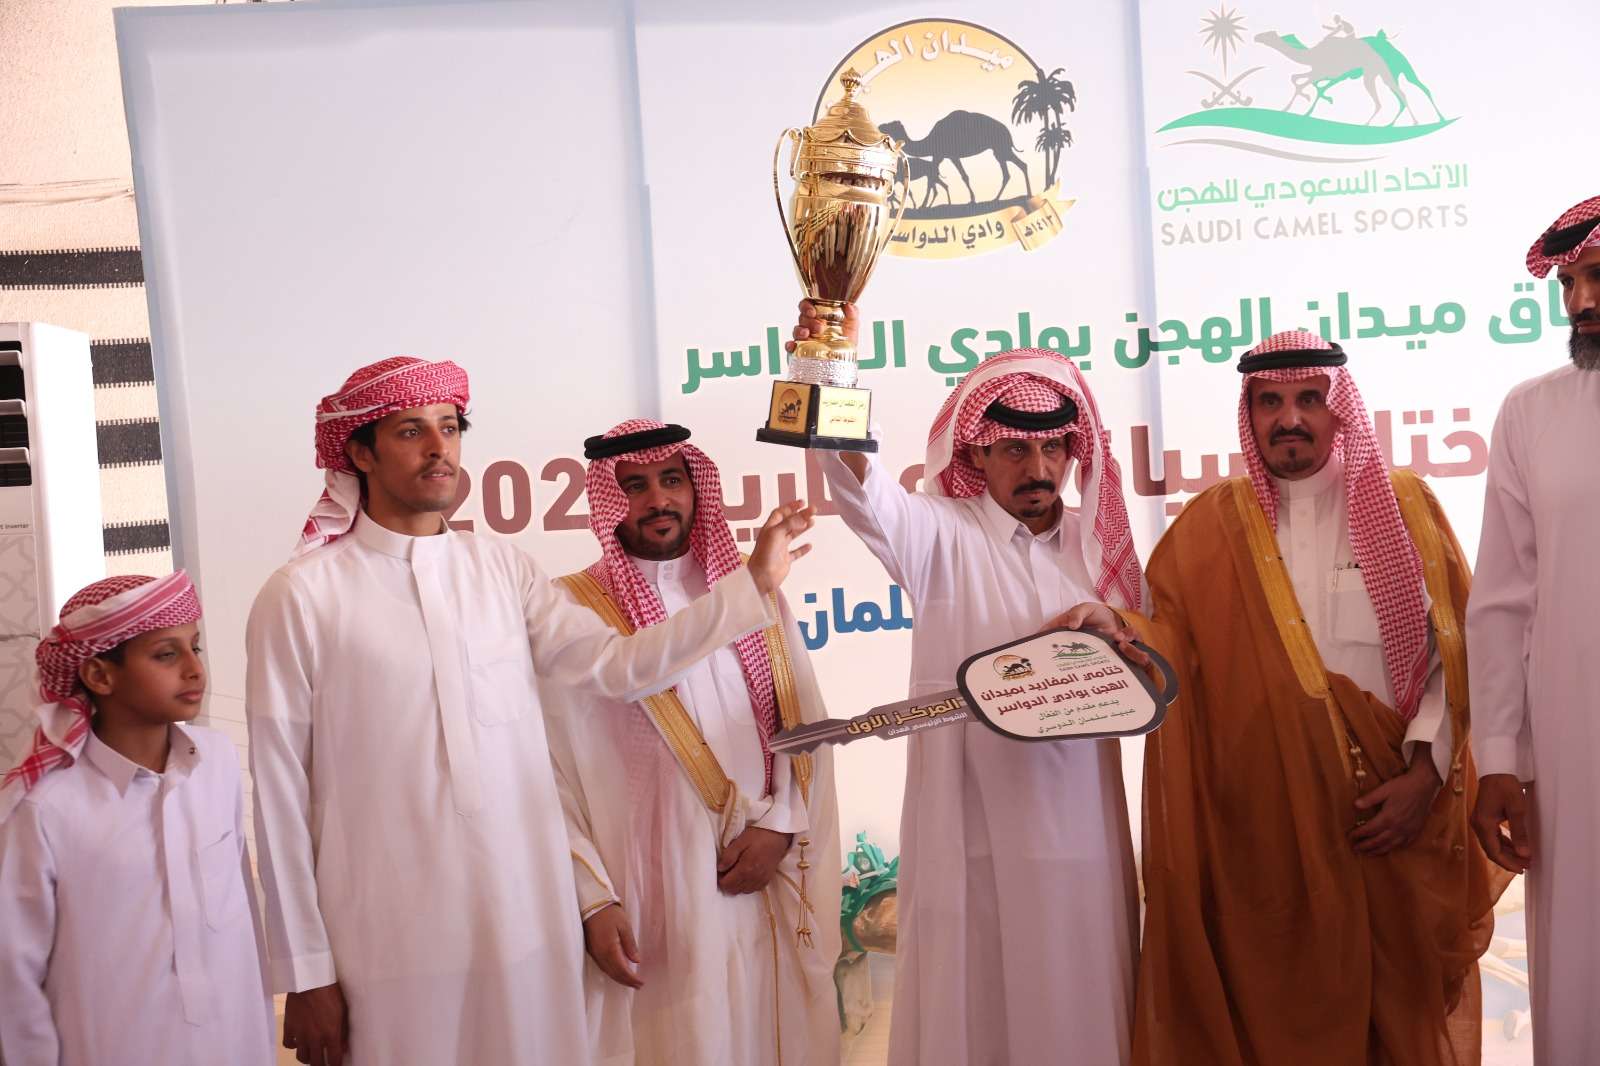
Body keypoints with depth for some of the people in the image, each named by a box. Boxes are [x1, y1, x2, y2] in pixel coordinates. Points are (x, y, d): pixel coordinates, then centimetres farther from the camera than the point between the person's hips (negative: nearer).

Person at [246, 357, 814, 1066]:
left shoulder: (500, 568, 4)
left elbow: (617, 665, -1)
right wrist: (303, 974, -2)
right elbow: (280, 798, -4)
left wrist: (753, 583, -7)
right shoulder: (301, 596, -7)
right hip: (392, 945, -3)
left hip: (528, 922, 4)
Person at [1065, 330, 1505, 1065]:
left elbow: (1458, 650, 2)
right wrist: (1117, 628, -23)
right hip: (1264, 824, 0)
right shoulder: (1210, 524, 4)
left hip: (1399, 812, 1)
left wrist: (1426, 770, -7)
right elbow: (1176, 646, -3)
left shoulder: (1404, 504, 4)